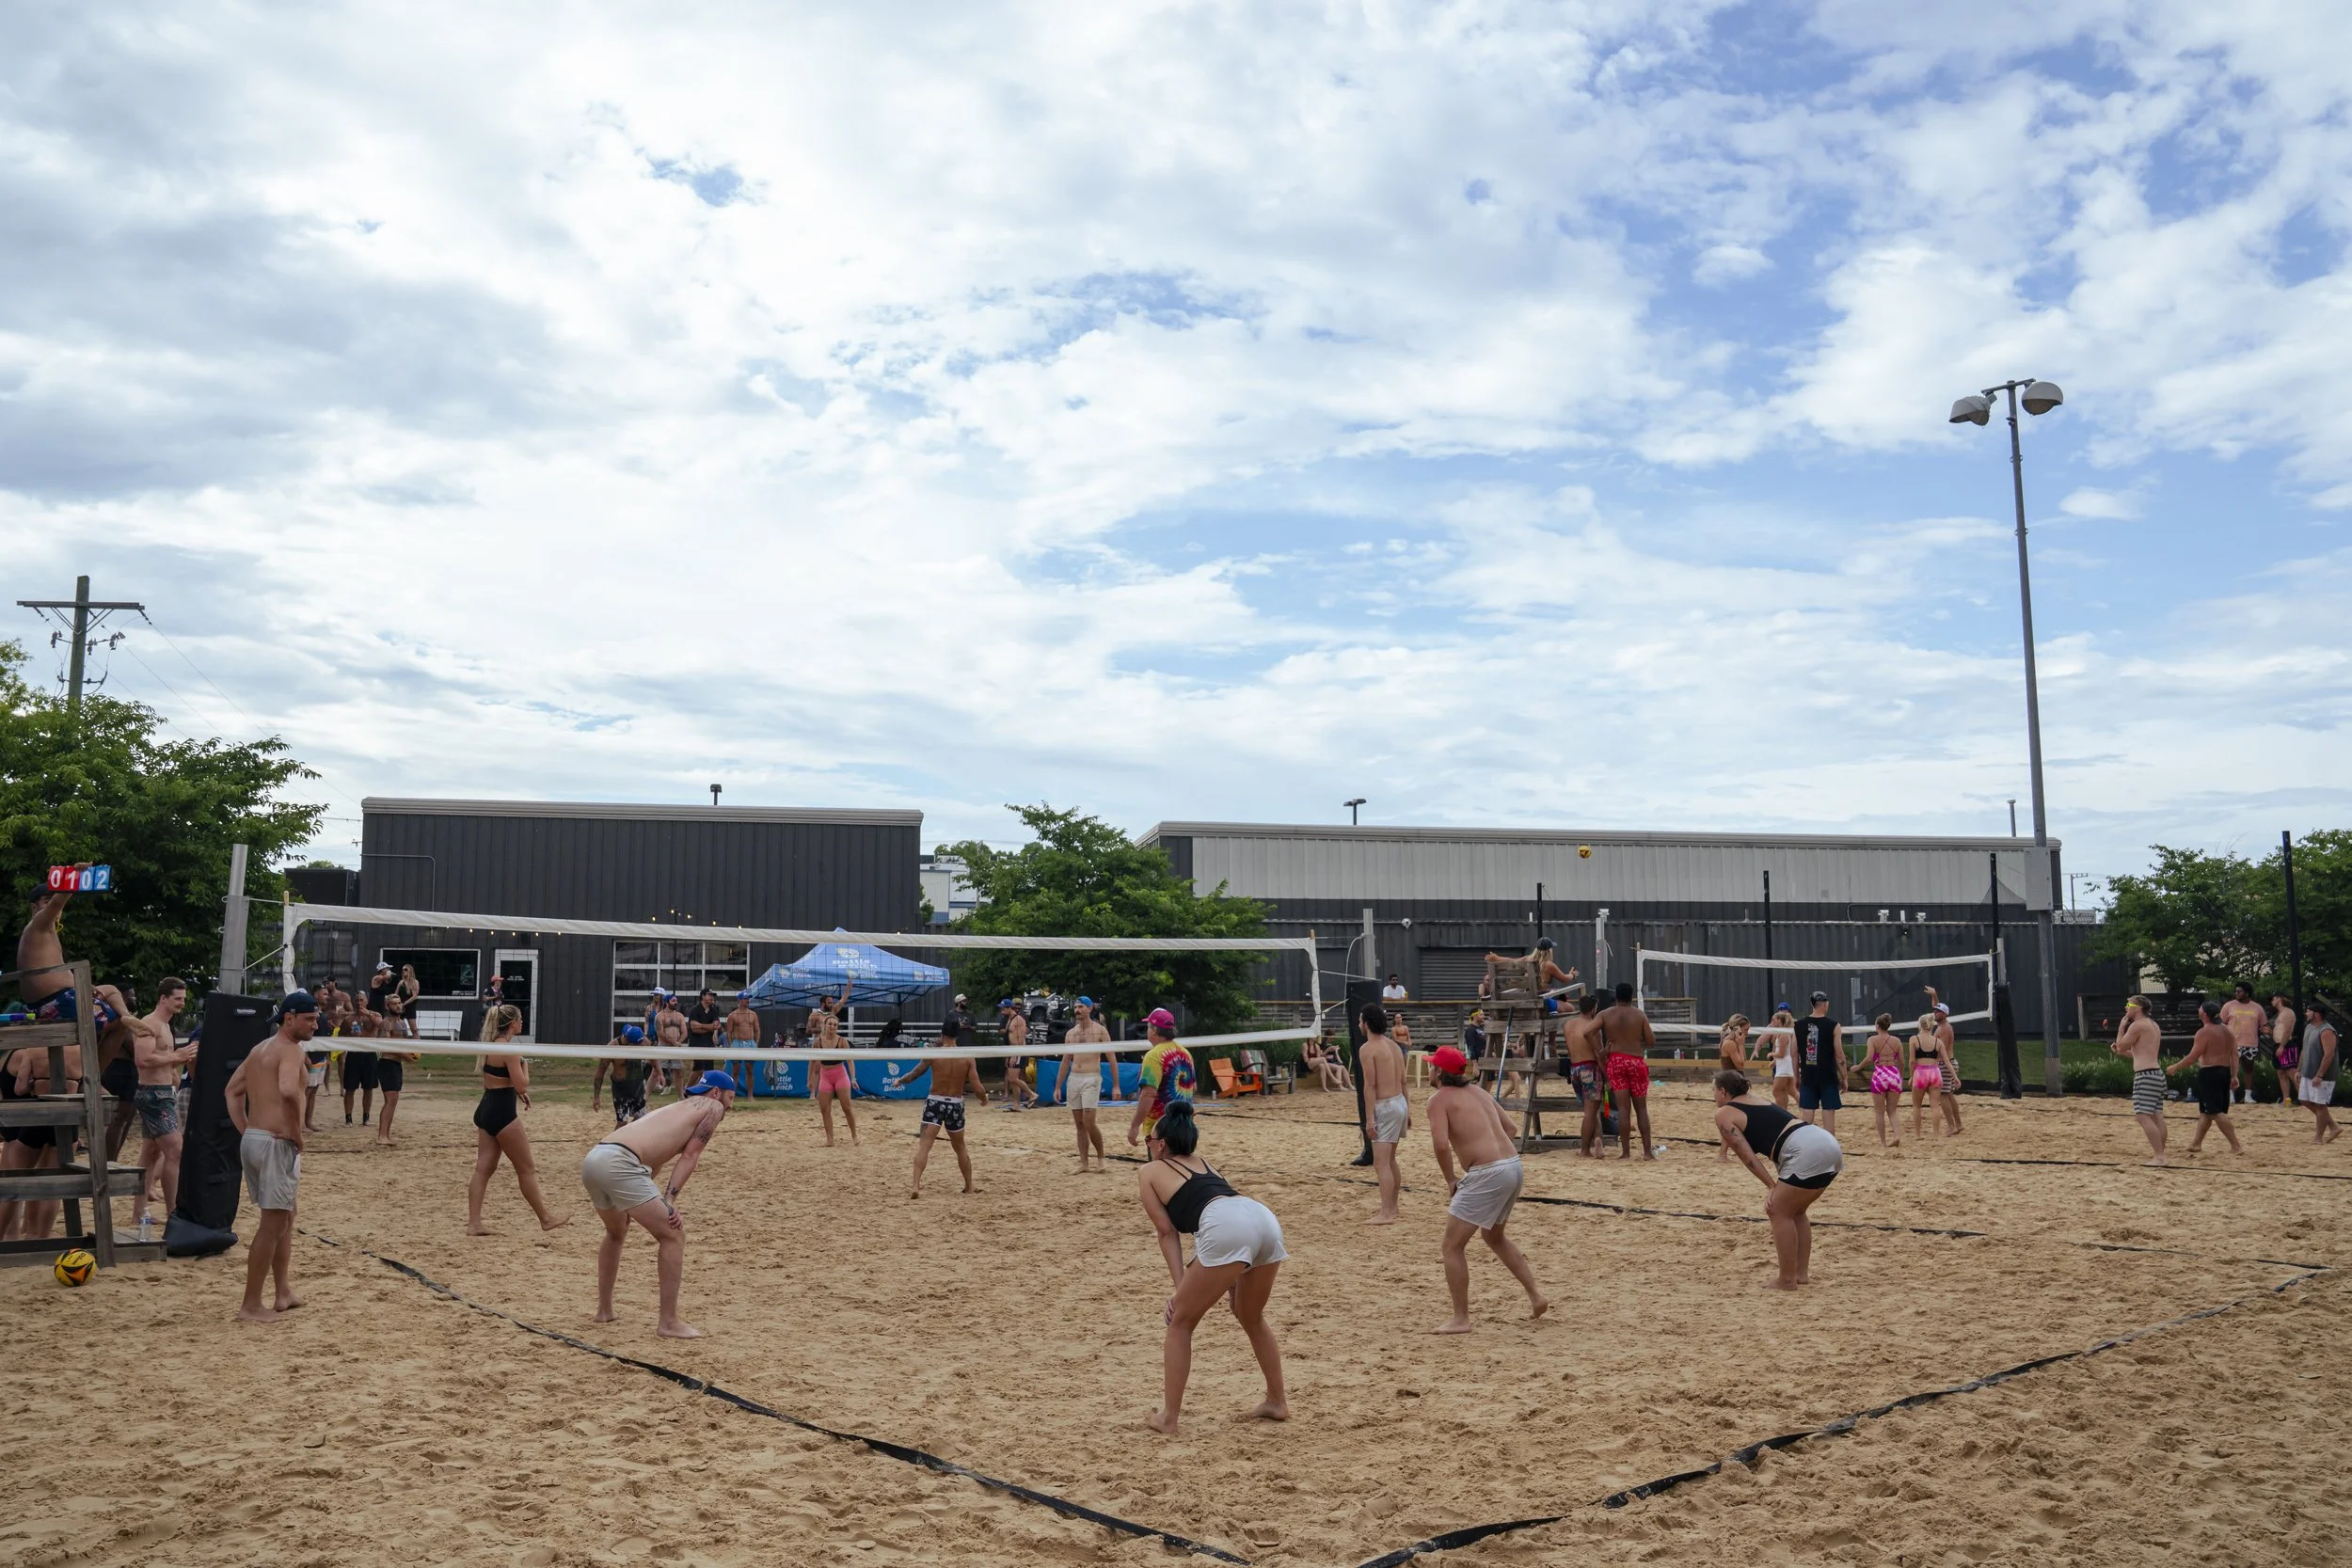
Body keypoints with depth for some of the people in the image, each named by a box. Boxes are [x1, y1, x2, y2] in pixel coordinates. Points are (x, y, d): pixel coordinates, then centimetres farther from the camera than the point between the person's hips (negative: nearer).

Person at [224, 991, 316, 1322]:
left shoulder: (260, 1049, 17)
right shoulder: (290, 1049, -13)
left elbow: (232, 1091, 22)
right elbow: (288, 1091, -31)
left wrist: (246, 1130, 15)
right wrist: (297, 1135, -18)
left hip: (251, 1139, 10)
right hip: (276, 1143, -10)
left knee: (285, 1216, 21)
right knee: (273, 1223, -4)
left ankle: (284, 1293, 28)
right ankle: (251, 1306, -2)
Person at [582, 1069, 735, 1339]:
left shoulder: (678, 1108, 33)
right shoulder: (712, 1107, 11)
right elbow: (690, 1155, 1)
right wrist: (669, 1200, -5)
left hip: (593, 1159, 9)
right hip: (618, 1163, -9)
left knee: (617, 1232, 33)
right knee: (673, 1235, -1)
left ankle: (604, 1309, 40)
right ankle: (668, 1322, -1)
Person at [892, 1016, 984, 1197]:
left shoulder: (933, 1054, -8)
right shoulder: (967, 1057, -5)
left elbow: (913, 1075, 1)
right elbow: (976, 1088, -7)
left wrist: (899, 1081, 21)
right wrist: (984, 1098, 15)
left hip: (935, 1102, -2)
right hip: (956, 1105, 2)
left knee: (924, 1146, -5)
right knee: (960, 1147, 20)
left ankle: (916, 1186, -21)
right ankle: (969, 1186, 29)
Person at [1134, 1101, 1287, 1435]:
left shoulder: (1149, 1171, 21)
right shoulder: (1202, 1162, 37)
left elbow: (1168, 1232, 13)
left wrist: (1180, 1286, 9)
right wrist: (1232, 1276, 29)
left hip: (1227, 1228, -6)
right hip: (1265, 1218, 6)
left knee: (1180, 1322, 12)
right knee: (1251, 1317, 30)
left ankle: (1168, 1417, 13)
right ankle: (1277, 1402, 34)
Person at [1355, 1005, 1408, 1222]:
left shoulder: (1367, 1049, -13)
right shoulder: (1394, 1045, 12)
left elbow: (1370, 1085, -18)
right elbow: (1403, 1082, 15)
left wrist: (1369, 1118, -18)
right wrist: (1408, 1110, 20)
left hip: (1385, 1107, -9)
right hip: (1400, 1103, 9)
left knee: (1381, 1163, -8)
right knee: (1390, 1159, 20)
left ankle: (1386, 1214, -12)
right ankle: (1391, 1205, 30)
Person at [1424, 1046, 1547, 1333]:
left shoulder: (1439, 1098, -5)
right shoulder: (1478, 1091, 19)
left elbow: (1440, 1144, -18)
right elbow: (1508, 1128, 26)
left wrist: (1450, 1180, -4)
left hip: (1487, 1174, -9)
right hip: (1514, 1166, 9)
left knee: (1452, 1247, 3)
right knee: (1494, 1236, 31)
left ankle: (1460, 1320, 4)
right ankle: (1536, 1296, 32)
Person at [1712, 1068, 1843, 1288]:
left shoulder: (1724, 1114, 6)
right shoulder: (1755, 1101, 30)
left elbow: (1748, 1156, -1)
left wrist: (1772, 1187, -2)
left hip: (1807, 1152, -9)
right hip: (1829, 1144, 9)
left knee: (1779, 1212, 4)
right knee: (1795, 1211, 22)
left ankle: (1787, 1281, 7)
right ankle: (1802, 1273, 25)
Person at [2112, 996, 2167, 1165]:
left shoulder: (2137, 1025, -11)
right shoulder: (2153, 1025, 19)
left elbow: (2121, 1046, -5)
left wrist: (2121, 1027, 5)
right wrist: (2122, 1051, 22)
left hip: (2145, 1075, -10)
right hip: (2157, 1073, 10)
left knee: (2143, 1116, -14)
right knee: (2157, 1116, 13)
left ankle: (2159, 1157, -19)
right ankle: (2160, 1152, 18)